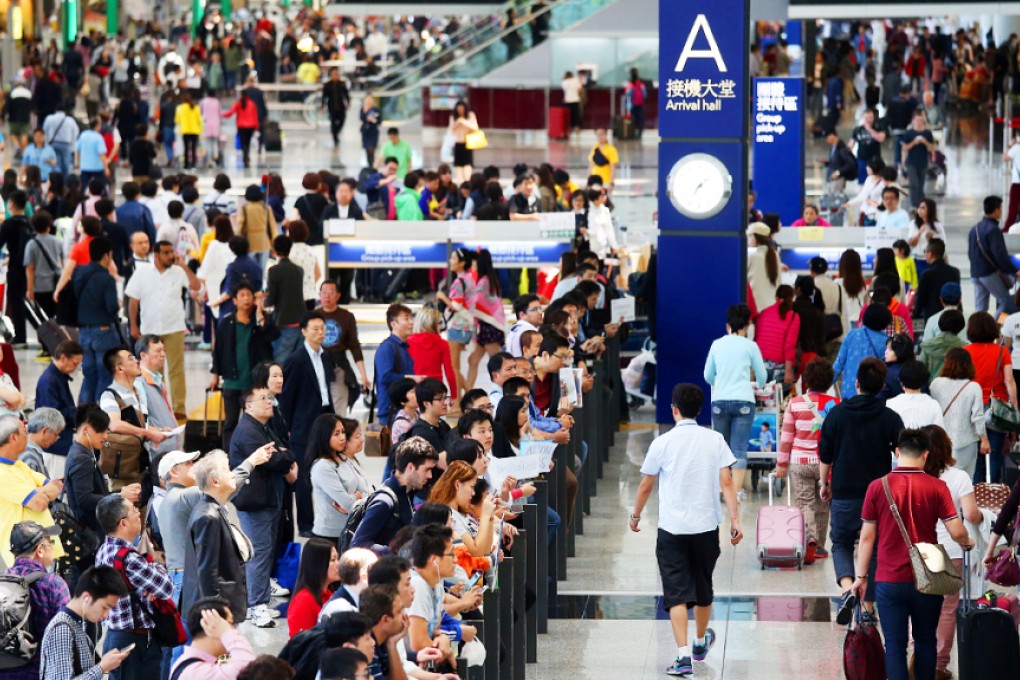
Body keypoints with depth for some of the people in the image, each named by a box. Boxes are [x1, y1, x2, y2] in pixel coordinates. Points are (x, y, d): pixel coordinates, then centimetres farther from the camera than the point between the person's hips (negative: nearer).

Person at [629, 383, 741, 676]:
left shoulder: (662, 443, -5)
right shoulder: (715, 440, 0)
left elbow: (645, 486, 3)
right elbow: (726, 482, -6)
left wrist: (635, 515, 19)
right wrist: (735, 520, -5)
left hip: (671, 529, -3)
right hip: (706, 526, 3)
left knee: (677, 593, -3)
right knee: (703, 588, 20)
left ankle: (683, 655, -15)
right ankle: (701, 643, 40)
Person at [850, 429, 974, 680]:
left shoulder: (877, 487, -5)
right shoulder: (936, 487, -6)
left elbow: (867, 536, -2)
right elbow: (956, 531, -9)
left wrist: (861, 576, 6)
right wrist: (967, 543, 14)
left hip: (889, 580, -1)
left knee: (895, 645, 4)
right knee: (925, 641, 16)